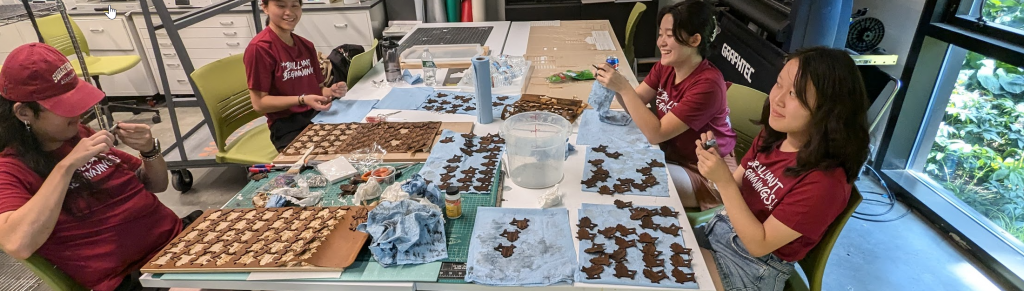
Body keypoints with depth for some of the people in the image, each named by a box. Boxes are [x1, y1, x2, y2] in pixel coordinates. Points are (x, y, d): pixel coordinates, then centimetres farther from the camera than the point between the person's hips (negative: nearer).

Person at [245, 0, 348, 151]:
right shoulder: (259, 48, -10)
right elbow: (259, 103, -11)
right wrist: (302, 100, -22)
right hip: (287, 127, -7)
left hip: (319, 117, 7)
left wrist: (331, 91, -7)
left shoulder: (307, 46, 12)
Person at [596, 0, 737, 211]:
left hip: (705, 174, -7)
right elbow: (635, 106, -3)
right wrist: (615, 84, -23)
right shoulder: (666, 66, -5)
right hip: (672, 153, 7)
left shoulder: (707, 84, -28)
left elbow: (655, 134, -30)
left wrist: (623, 87, -34)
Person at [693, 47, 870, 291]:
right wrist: (715, 161, -18)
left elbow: (759, 244, -22)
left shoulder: (824, 182, -27)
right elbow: (734, 191, 3)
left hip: (753, 267, -6)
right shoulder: (771, 136, -6)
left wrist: (724, 181, -29)